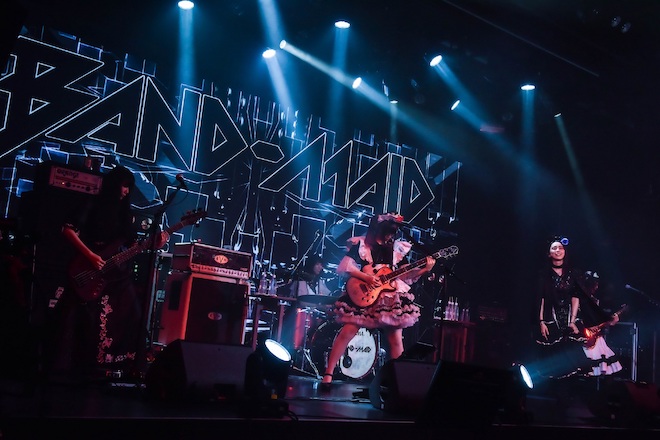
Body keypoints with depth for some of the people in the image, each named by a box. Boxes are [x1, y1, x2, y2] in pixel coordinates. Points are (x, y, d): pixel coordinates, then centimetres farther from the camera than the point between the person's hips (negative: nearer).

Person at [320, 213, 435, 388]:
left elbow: (404, 275, 12)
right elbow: (342, 268, -7)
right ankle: (328, 374, -2)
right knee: (347, 332, -10)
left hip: (391, 299, 4)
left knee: (396, 339, 1)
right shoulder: (360, 244, -1)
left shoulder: (397, 248, 12)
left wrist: (423, 269, -3)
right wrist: (366, 277, -16)